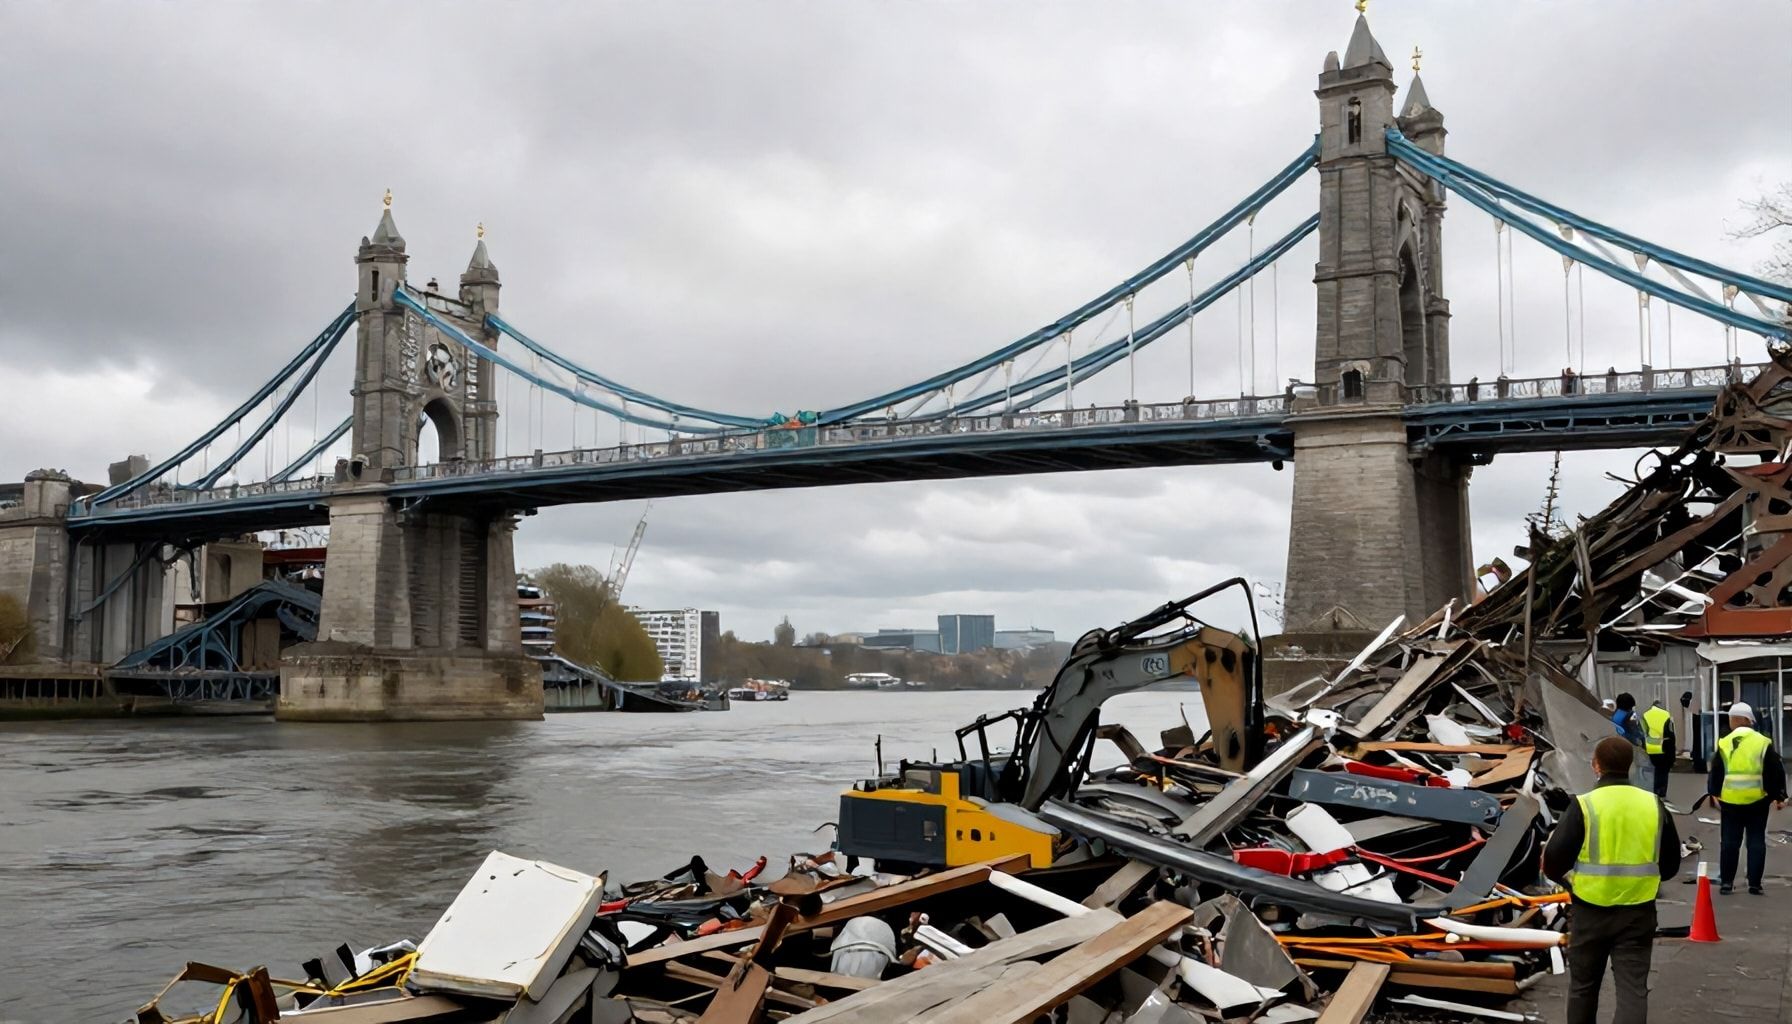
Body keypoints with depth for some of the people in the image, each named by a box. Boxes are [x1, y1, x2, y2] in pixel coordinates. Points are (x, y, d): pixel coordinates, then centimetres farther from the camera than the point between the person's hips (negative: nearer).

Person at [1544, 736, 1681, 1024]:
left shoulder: (1584, 805, -12)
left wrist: (1566, 878, 8)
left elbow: (1554, 861, -14)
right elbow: (1671, 864, 9)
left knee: (1583, 986, 16)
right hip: (1637, 913, 2)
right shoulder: (1654, 805, 0)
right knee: (1633, 989, 3)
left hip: (1590, 912, -2)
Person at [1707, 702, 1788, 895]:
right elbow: (1776, 772, -1)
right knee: (1756, 842, 7)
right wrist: (1779, 796, 8)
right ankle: (1754, 884, 6)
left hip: (1730, 801, 0)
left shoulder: (1723, 744, -3)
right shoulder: (1763, 743, -3)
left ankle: (1726, 882, 10)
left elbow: (1715, 773, 2)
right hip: (1758, 800, 0)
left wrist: (1715, 794, 14)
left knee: (1730, 841, 8)